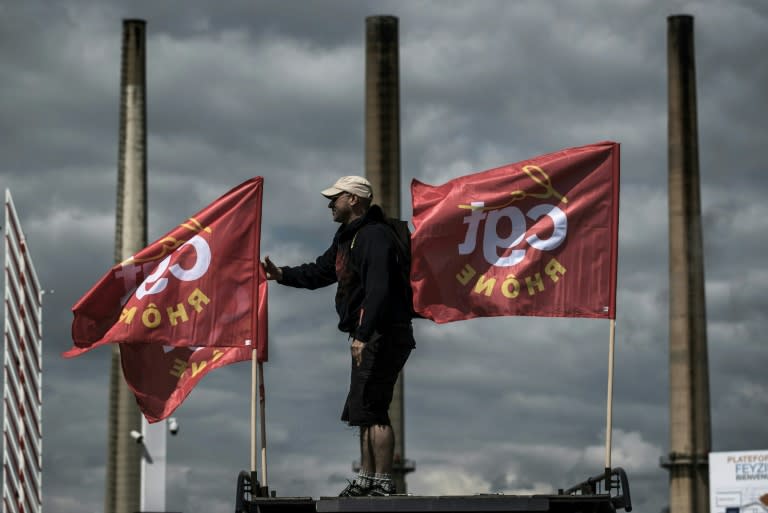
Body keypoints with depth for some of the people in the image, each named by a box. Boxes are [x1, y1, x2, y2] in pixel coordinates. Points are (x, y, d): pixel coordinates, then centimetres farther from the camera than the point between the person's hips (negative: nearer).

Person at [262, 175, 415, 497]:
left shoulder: (375, 235, -17)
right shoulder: (347, 237, 18)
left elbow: (378, 290, -26)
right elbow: (320, 272, 26)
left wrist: (363, 335, -30)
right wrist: (282, 275, 11)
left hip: (383, 335, -11)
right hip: (367, 336, 11)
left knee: (369, 409, -12)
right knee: (364, 410, 16)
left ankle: (383, 483, -10)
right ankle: (367, 479, 23)